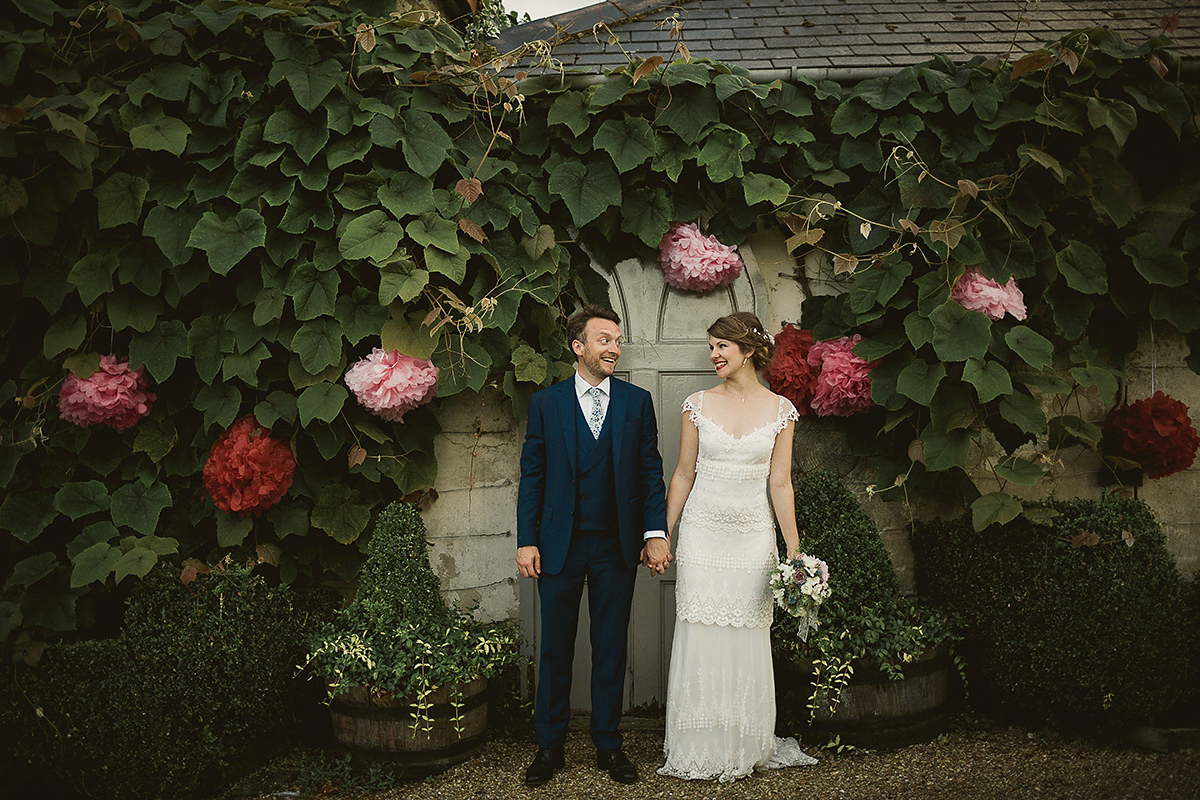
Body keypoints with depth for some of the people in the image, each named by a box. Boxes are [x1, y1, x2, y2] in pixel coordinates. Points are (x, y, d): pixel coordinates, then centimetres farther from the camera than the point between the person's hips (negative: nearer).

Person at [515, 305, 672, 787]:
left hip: (617, 547, 1)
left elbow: (651, 472, 4)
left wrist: (656, 533, -5)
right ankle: (549, 746, 21)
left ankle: (608, 745, 22)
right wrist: (527, 541, -4)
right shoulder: (545, 403, 2)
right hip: (559, 544, -1)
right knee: (555, 649, 8)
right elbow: (532, 476, 2)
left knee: (611, 649, 9)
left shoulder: (637, 402, 4)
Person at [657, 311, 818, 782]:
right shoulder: (698, 405, 2)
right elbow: (683, 474, 6)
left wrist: (794, 550, 2)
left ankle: (744, 748, 22)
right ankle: (698, 751, 14)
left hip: (753, 537, 0)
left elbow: (780, 483, 4)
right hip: (702, 534, 0)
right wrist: (662, 535, 4)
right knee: (699, 639, 1)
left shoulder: (780, 410, 1)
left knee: (747, 642, 6)